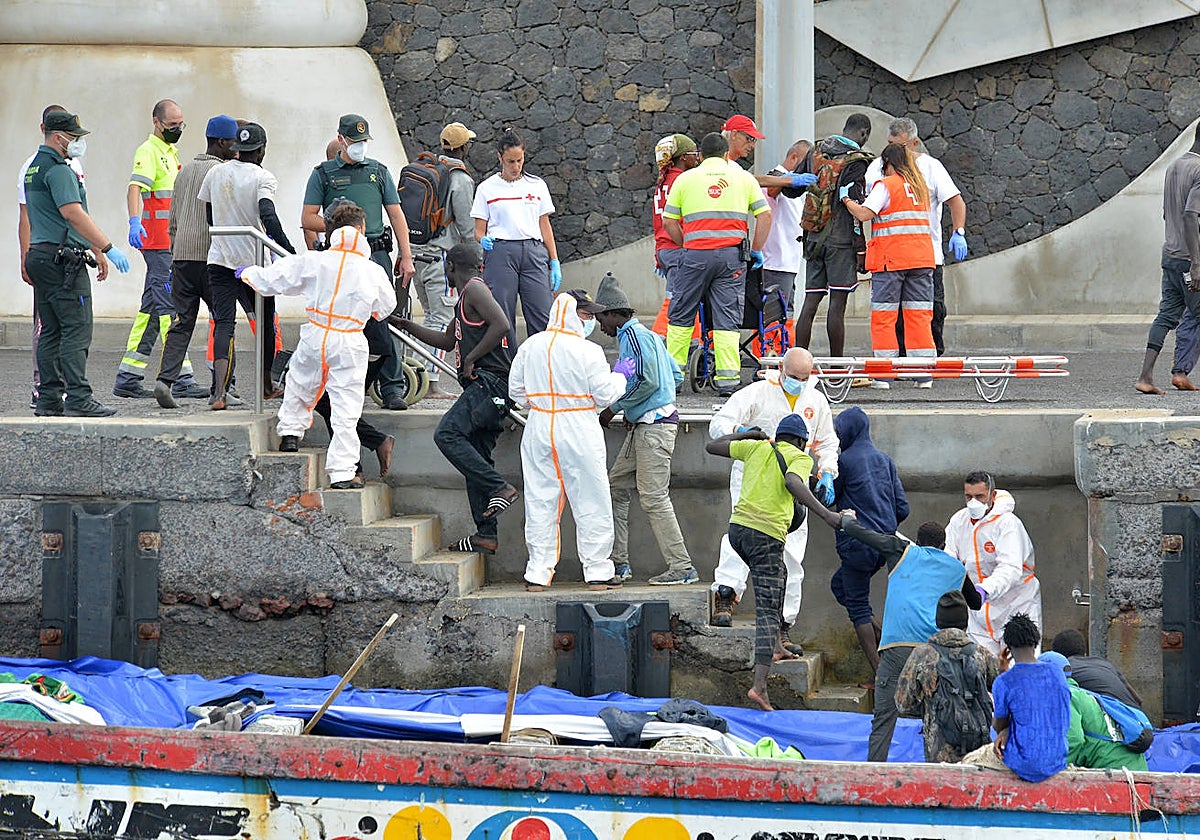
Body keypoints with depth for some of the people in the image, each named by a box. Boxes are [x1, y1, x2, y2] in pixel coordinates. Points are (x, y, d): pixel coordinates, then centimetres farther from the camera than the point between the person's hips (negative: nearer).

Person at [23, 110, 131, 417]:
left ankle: (49, 399, 11)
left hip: (40, 255, 10)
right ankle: (78, 399, -15)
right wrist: (107, 248, -23)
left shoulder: (35, 168, 20)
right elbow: (73, 213, -23)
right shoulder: (58, 170, -13)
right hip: (63, 258, -10)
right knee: (76, 330, -11)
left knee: (50, 331, 10)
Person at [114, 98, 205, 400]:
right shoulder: (149, 151, -10)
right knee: (170, 307, -11)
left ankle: (128, 378, 12)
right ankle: (182, 379, -13)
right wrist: (134, 222, -42)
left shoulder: (170, 152, 21)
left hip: (172, 243, 10)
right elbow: (134, 188, -26)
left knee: (152, 308, 10)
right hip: (158, 242, -10)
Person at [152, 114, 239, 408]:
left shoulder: (185, 170, 17)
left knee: (181, 322, 3)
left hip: (182, 255, 6)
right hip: (211, 255, -6)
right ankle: (220, 389, 1)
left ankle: (166, 379, -13)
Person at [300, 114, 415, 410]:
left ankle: (393, 390, -2)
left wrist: (406, 258, 7)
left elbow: (396, 216, 14)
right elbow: (307, 219, 5)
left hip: (376, 255, 1)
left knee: (383, 324, -5)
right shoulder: (323, 173, 8)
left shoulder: (379, 171, 14)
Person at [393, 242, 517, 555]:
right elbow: (447, 340, 39)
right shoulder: (465, 298, 26)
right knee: (476, 457, 7)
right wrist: (406, 326, 40)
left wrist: (471, 359, -16)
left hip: (489, 381, -10)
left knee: (447, 434, -21)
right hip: (486, 387, 10)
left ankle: (499, 487, -23)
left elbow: (500, 324, -22)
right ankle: (486, 534, 5)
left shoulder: (474, 288, -6)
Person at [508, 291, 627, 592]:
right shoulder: (588, 351, -12)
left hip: (539, 430, 4)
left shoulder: (530, 346, 3)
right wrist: (620, 379, 9)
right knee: (591, 502, 5)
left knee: (540, 502, 8)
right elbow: (605, 394, -9)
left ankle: (538, 573, 9)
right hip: (578, 432, -4)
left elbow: (516, 390, 10)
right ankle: (598, 572, 8)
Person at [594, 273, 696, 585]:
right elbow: (676, 375, 22)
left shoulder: (634, 335, -11)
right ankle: (618, 562, 14)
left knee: (653, 497, -11)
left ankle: (682, 567, -10)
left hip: (655, 426, -11)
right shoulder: (647, 335, 19)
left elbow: (647, 381, -21)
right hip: (642, 425, 11)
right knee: (616, 487, 12)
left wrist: (614, 408, -11)